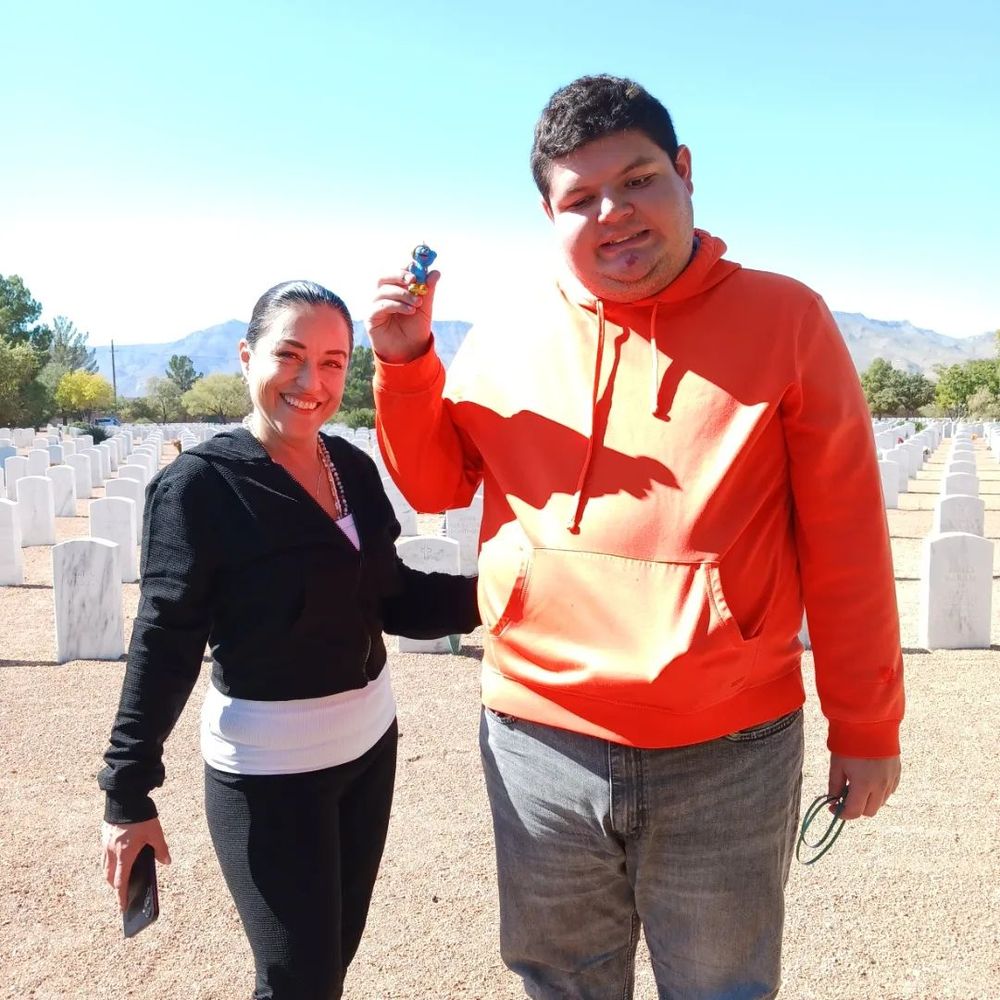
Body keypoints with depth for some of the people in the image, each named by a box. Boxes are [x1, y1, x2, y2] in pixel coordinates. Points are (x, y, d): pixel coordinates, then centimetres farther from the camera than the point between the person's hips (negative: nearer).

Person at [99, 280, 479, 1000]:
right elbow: (164, 644, -13)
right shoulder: (199, 484, -16)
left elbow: (391, 599, 6)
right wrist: (129, 792, -11)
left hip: (369, 740, 6)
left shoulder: (355, 468, 0)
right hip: (266, 765, -5)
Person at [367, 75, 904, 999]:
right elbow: (435, 483, 11)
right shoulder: (512, 324, 2)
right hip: (537, 745, 3)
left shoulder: (784, 318, -6)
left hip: (728, 758, -2)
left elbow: (845, 547, -3)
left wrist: (866, 727, 1)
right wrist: (405, 361, -5)